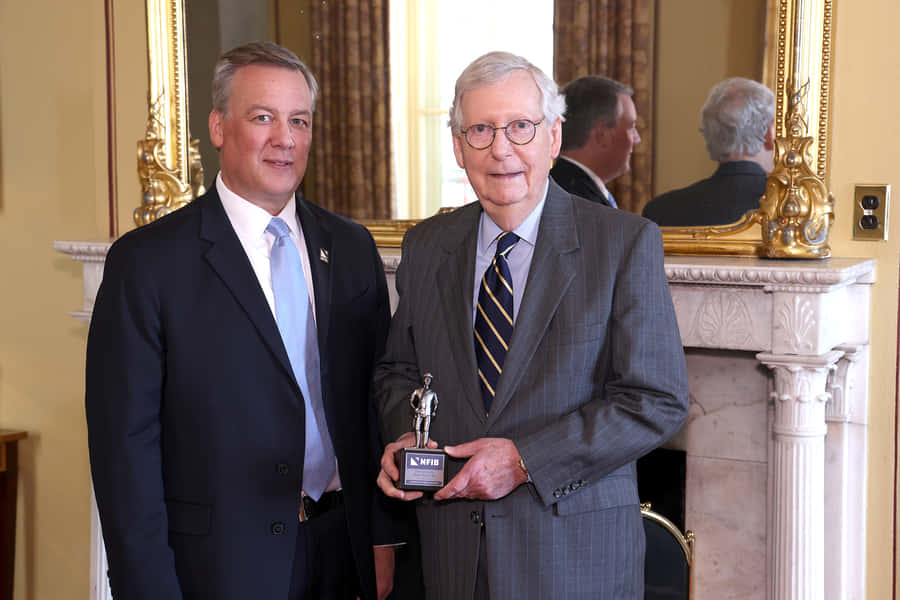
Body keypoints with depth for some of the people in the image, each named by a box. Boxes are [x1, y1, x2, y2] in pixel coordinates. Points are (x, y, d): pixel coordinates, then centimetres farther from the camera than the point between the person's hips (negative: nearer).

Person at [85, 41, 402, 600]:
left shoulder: (352, 248, 5)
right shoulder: (147, 261, -9)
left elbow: (377, 401, 7)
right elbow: (125, 443, -10)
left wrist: (384, 534, 2)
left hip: (344, 553, 4)